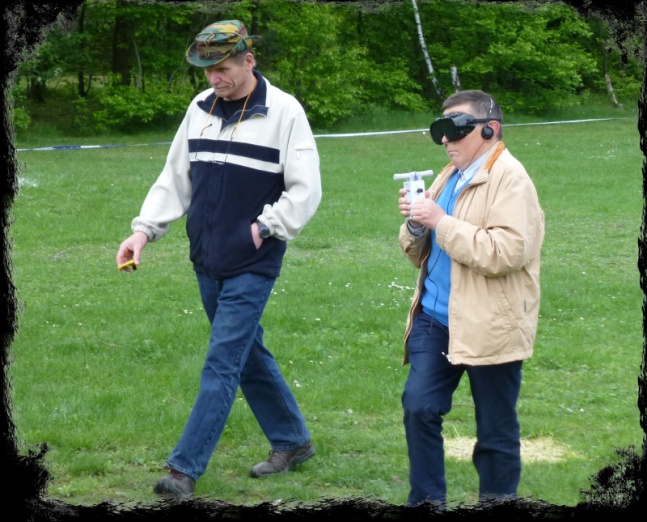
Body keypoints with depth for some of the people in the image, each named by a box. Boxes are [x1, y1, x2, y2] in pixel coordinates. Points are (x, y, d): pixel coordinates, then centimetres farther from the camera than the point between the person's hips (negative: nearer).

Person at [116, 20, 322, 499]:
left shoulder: (284, 112, -10)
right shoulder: (201, 108, 6)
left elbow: (305, 190, -9)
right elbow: (175, 179, 12)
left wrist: (264, 229, -16)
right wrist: (144, 230, 3)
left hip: (253, 265, -6)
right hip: (207, 261, 6)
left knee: (222, 362, -8)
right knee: (249, 356, 15)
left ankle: (185, 468, -6)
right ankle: (292, 441, 31)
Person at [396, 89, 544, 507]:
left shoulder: (510, 179, -12)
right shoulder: (450, 178, 14)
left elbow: (507, 251, -25)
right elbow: (422, 254, 19)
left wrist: (442, 222, -21)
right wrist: (415, 226, -3)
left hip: (489, 326, -7)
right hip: (436, 318, 7)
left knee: (496, 430, 5)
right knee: (419, 408, 0)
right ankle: (427, 502, 12)